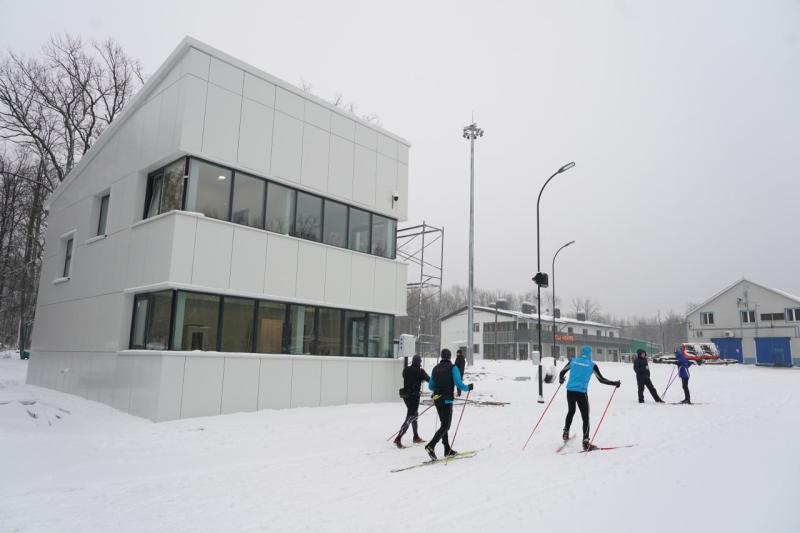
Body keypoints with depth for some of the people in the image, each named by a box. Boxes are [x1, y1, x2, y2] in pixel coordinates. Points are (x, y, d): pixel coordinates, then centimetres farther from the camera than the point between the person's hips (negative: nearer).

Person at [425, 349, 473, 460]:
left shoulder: (435, 368, 9)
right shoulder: (453, 368, -8)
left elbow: (430, 386, 14)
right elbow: (459, 384, -16)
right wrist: (469, 387, 3)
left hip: (437, 399, 6)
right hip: (447, 400, -6)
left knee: (444, 424, 16)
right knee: (445, 426, -3)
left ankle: (448, 450, 21)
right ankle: (431, 446, -19)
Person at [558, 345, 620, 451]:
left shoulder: (573, 361, 7)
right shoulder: (592, 365, -2)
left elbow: (562, 372, 13)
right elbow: (601, 379, -1)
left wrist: (561, 380, 34)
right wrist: (615, 383, 12)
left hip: (570, 391, 4)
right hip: (581, 393, -4)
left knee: (571, 411, 28)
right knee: (585, 417, 4)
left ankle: (566, 433, 29)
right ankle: (586, 442, -3)